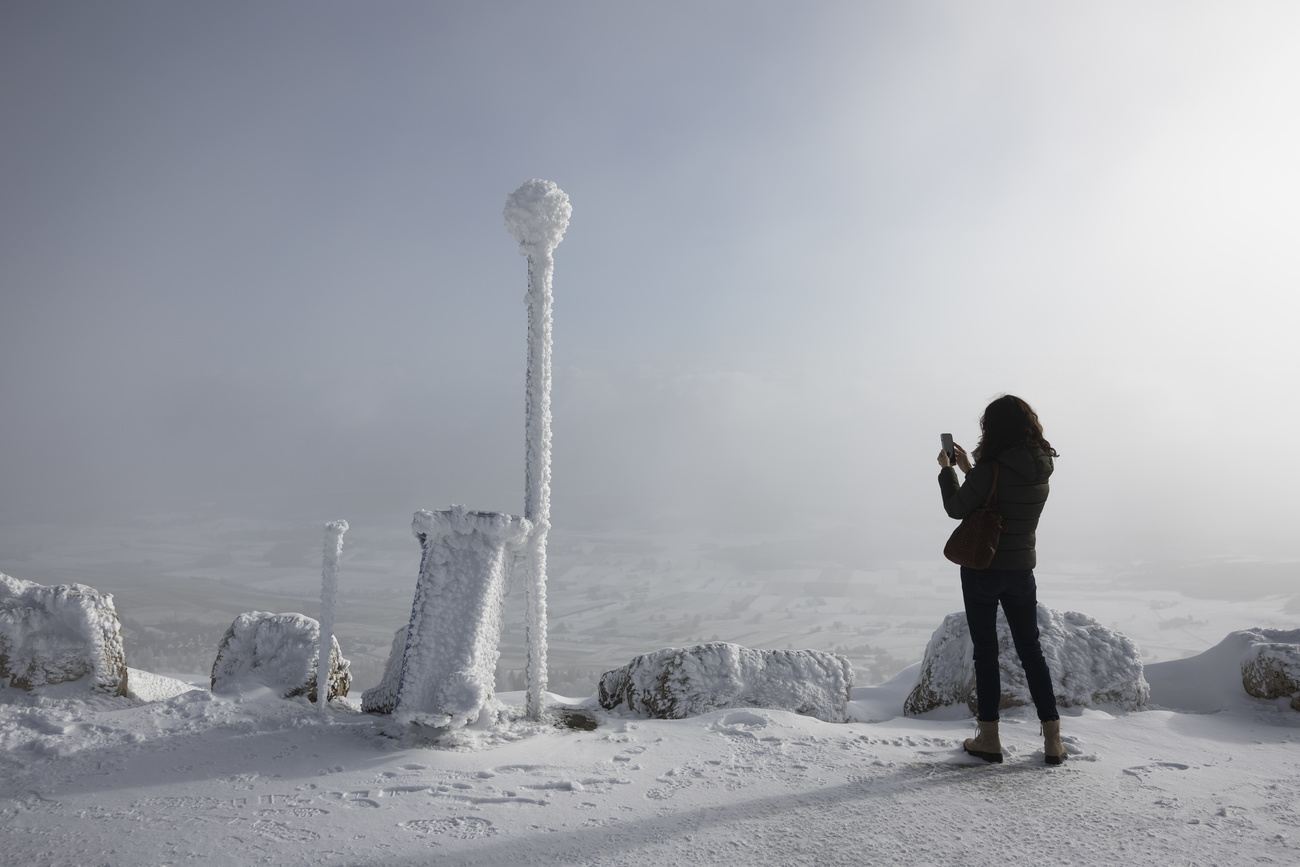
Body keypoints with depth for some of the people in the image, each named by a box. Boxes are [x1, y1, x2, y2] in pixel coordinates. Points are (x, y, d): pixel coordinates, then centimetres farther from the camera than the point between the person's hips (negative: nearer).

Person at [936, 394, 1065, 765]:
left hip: (982, 569, -5)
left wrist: (947, 470, 2)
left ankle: (988, 737, 10)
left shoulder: (990, 469, -19)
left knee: (985, 650, 5)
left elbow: (957, 508, -11)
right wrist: (969, 470, 16)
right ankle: (1053, 739, 14)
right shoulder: (1041, 471, 1)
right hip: (1021, 569, 5)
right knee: (1031, 650, 14)